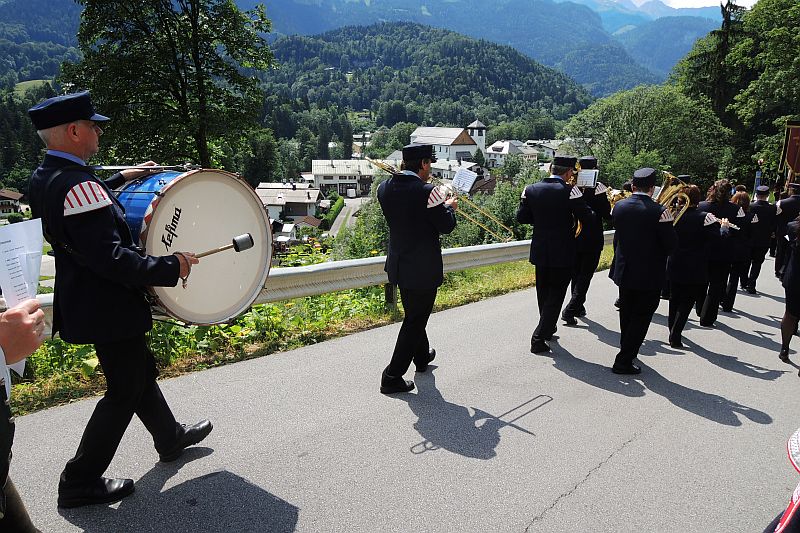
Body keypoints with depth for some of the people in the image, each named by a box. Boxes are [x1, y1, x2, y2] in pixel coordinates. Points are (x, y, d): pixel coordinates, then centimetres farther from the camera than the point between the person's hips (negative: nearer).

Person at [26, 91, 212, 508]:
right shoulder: (77, 184, -26)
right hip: (108, 307, -10)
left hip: (83, 299, 10)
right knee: (125, 391, 6)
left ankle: (170, 438, 41)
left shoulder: (43, 177, 4)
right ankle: (80, 482, 19)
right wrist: (170, 267, -24)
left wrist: (118, 180, 22)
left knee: (140, 372, 23)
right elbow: (110, 257, -31)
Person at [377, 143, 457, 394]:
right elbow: (446, 226, -13)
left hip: (399, 266, 8)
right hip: (424, 269, -8)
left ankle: (422, 356, 48)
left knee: (414, 315, 26)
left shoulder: (385, 188, -1)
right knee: (415, 321, 4)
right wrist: (449, 207, 7)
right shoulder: (427, 191, -21)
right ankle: (392, 377, 8)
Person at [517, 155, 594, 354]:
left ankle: (547, 329, 38)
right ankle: (539, 338, -1)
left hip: (539, 251, 5)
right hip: (563, 254, -5)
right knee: (556, 295, 4)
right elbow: (588, 219, -13)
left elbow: (521, 216, 4)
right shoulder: (569, 191, -15)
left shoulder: (531, 189, -2)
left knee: (543, 293, 20)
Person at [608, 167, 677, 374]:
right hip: (649, 275, -5)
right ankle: (624, 361, 5)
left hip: (624, 271, 5)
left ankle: (627, 351, 40)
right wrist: (668, 224, 2)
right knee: (641, 318, 5)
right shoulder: (658, 211, -18)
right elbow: (672, 245, -13)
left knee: (626, 316, 22)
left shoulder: (619, 206, -4)